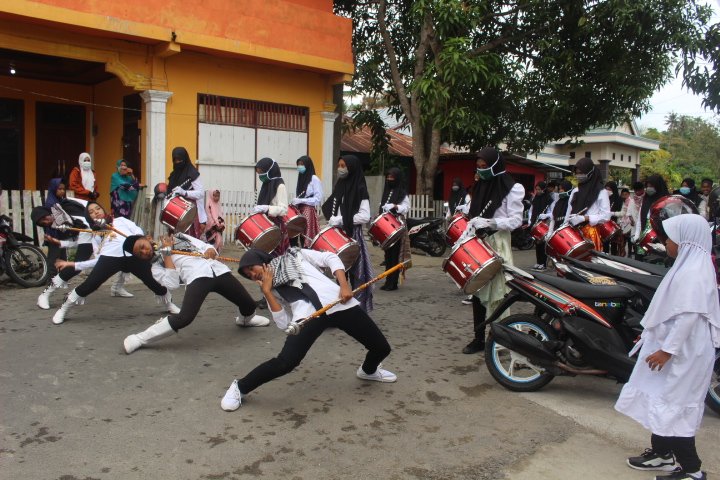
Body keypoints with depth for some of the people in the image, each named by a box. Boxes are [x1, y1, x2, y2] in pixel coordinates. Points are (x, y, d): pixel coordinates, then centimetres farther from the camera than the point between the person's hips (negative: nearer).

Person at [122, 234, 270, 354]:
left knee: (249, 305, 8)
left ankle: (245, 319, 47)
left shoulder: (178, 237, 26)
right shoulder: (156, 267, 14)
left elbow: (206, 246, 25)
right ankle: (140, 339, -7)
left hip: (218, 270, 4)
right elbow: (172, 283, -6)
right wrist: (166, 252, 0)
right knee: (184, 318, -28)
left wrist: (210, 251, -1)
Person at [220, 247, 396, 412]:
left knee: (382, 347, 6)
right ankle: (240, 388, 2)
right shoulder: (273, 290, 20)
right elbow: (283, 323, 6)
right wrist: (267, 291, 5)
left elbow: (331, 258, 15)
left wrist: (344, 286, -1)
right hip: (307, 314, -1)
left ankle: (368, 371, 42)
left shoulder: (295, 255, 18)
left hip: (339, 302, 1)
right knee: (286, 362, -23)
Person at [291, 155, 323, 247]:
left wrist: (301, 201, -16)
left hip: (309, 211, -7)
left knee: (309, 236, -9)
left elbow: (318, 198, -13)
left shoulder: (314, 179, -7)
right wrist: (296, 201, 0)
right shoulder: (301, 178, 15)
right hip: (300, 210, 7)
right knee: (301, 234, 3)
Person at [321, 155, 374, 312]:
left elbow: (365, 216, -16)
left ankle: (359, 307, 3)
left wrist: (339, 220, -17)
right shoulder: (339, 186, 12)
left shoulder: (359, 189, -9)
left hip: (353, 236, -6)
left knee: (355, 271, -3)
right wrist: (331, 221, -1)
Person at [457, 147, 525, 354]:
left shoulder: (512, 188, -5)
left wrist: (491, 223, -22)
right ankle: (479, 338, 13)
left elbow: (516, 220, -9)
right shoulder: (480, 186, 15)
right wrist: (462, 239, 6)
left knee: (496, 292, -8)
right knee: (477, 291, 6)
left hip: (496, 244, -6)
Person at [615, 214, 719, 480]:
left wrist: (667, 350, -24)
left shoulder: (693, 273, -22)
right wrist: (651, 337, 22)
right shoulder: (689, 265, 10)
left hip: (682, 355, -10)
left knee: (673, 408, -2)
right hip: (673, 349, 10)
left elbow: (688, 316, -27)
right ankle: (662, 453, 31)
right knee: (661, 403, 18)